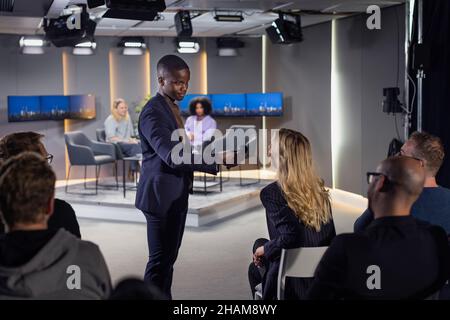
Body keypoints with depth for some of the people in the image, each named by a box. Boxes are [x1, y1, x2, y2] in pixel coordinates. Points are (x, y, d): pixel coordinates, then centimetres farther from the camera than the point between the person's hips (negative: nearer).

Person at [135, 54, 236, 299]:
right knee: (159, 260, -3)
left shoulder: (171, 106, 11)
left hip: (177, 194, 9)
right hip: (162, 195, -9)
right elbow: (172, 156, -28)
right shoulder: (152, 112, -18)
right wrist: (219, 158, -30)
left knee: (169, 257, 16)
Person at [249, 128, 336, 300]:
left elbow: (289, 236, -28)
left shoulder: (272, 192, -17)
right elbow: (331, 237, 4)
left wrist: (265, 250, -7)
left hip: (295, 285, -5)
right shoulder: (319, 189, 1)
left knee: (255, 268, 27)